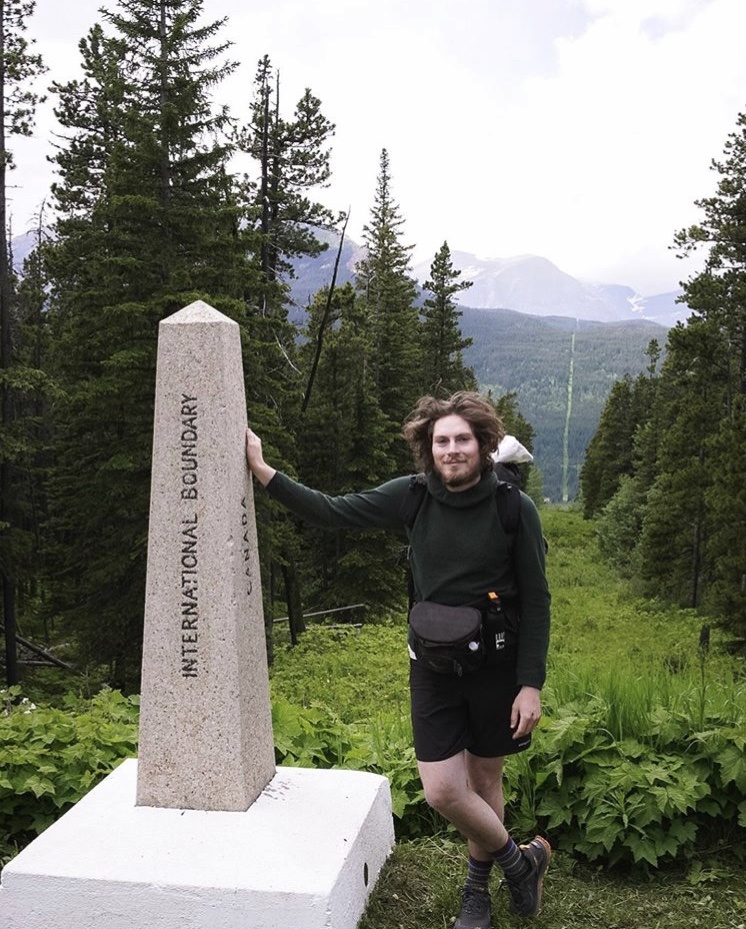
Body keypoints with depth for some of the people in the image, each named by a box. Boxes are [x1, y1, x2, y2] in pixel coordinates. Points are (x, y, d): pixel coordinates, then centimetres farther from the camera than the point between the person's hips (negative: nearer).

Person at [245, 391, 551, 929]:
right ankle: (521, 863, 26)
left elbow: (536, 602, -9)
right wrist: (263, 471, -9)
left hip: (497, 667, -2)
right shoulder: (412, 497, -6)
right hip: (433, 668, 2)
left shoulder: (515, 508, -13)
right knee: (442, 792, -1)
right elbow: (333, 512, -4)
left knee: (485, 780, 12)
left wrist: (531, 684, -12)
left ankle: (478, 886, 37)